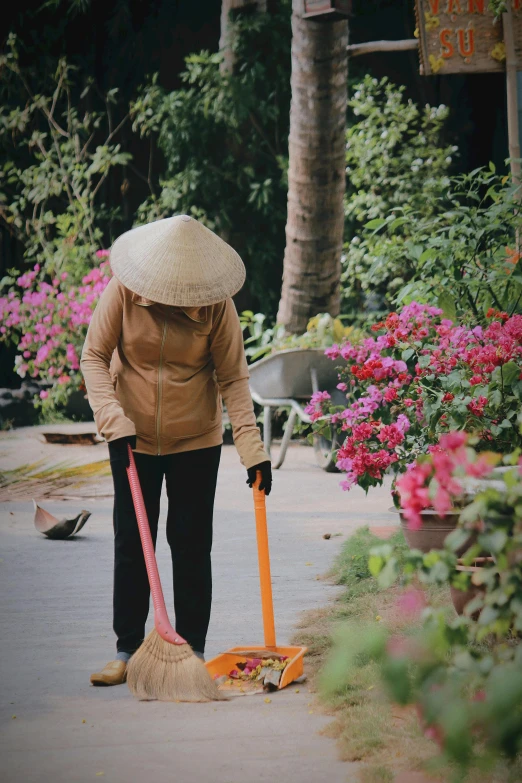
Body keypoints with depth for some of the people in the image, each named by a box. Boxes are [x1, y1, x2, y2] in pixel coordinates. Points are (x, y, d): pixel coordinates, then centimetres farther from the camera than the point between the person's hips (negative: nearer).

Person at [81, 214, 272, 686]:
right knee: (131, 543, 4)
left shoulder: (217, 303, -16)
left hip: (196, 439, -1)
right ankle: (128, 651, 13)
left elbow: (233, 379, -11)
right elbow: (94, 357, -10)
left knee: (192, 543, 3)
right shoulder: (123, 290, -15)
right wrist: (114, 420, -22)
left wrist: (253, 449, -19)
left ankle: (193, 651, 12)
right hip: (133, 436, 1)